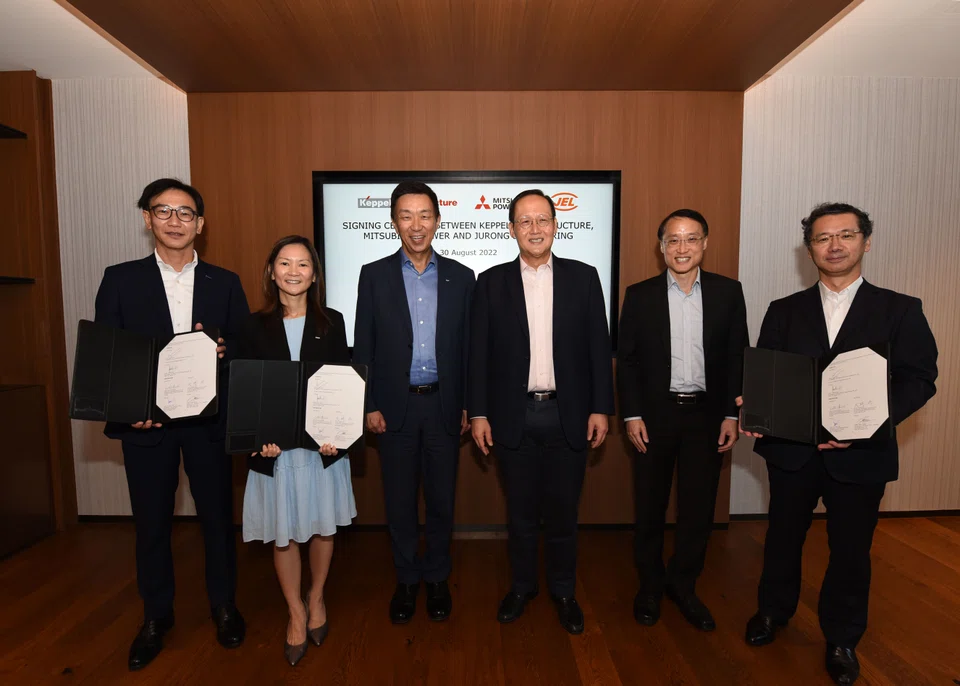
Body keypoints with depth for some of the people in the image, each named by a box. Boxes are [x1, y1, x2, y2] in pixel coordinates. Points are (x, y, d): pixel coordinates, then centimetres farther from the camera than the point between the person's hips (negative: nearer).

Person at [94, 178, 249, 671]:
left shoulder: (225, 283, 5)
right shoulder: (120, 279, 3)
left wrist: (223, 350, -18)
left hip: (209, 419, 1)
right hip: (146, 421, 0)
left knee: (217, 515, 11)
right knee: (151, 521, 12)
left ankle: (223, 605, 32)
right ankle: (156, 616, 34)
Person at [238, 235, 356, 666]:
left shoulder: (331, 323, 0)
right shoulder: (255, 326, 1)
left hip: (323, 442, 0)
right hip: (274, 446, 0)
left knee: (323, 527, 13)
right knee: (282, 534, 10)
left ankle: (316, 598, 39)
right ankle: (296, 613, 32)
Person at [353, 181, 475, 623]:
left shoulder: (460, 277, 3)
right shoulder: (374, 275, 1)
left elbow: (467, 347, 5)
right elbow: (363, 347, 0)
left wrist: (468, 405, 2)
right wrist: (369, 406, -4)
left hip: (443, 404, 1)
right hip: (395, 406, 0)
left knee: (442, 498, 11)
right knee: (399, 500, 11)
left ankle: (437, 578, 32)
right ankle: (406, 580, 32)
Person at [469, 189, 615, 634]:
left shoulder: (583, 277, 2)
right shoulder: (491, 282, 1)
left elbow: (598, 346, 1)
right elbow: (479, 352, 0)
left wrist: (601, 408, -3)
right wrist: (478, 413, -3)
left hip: (568, 415, 0)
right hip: (514, 416, 0)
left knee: (563, 510, 12)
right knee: (520, 510, 14)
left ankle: (564, 591, 33)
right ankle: (521, 586, 36)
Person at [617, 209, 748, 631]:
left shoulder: (728, 292, 3)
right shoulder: (640, 295, -1)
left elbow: (737, 357, 4)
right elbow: (626, 359, -1)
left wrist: (732, 414, -1)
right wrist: (631, 414, -7)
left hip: (707, 414, 1)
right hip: (655, 414, -1)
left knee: (699, 507, 9)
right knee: (650, 506, 10)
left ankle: (682, 585, 31)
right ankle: (650, 585, 30)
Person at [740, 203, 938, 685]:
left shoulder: (900, 310, 1)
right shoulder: (784, 311, 5)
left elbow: (919, 380, -6)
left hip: (861, 455, -1)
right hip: (791, 449, 1)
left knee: (851, 550, 13)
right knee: (783, 537, 17)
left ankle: (842, 639, 35)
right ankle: (773, 610, 41)